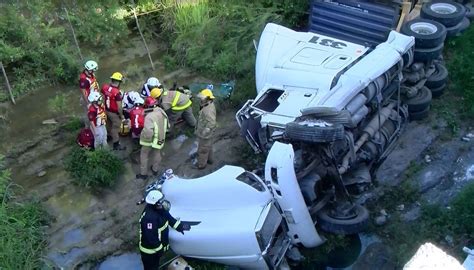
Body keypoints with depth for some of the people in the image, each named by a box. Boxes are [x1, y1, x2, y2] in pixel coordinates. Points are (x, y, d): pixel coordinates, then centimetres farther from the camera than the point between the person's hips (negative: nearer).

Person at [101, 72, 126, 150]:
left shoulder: (105, 87, -11)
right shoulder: (117, 92, -32)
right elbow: (119, 106, -25)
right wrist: (121, 115, -10)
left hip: (107, 110, 7)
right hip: (114, 113, -7)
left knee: (110, 126, 28)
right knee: (115, 128, 9)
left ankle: (111, 136, 50)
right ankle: (116, 144, 22)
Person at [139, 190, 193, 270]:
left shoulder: (159, 209, -10)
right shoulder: (149, 218, -37)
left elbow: (168, 217, 10)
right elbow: (150, 238, -33)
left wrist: (179, 226, 6)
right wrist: (159, 248, -21)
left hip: (157, 246, 8)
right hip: (149, 250, -8)